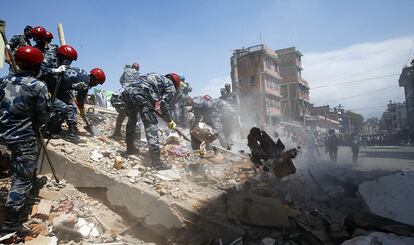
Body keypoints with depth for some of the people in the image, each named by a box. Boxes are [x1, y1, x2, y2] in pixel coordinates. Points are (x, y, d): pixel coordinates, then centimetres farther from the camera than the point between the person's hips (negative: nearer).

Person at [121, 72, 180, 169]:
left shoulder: (156, 76, 35)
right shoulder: (170, 86, 15)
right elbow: (165, 104, 5)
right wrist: (169, 121, 17)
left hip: (127, 91, 8)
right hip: (141, 95, -8)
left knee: (132, 120, 25)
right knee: (151, 125, -7)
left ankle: (130, 148, 40)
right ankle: (156, 162, -11)